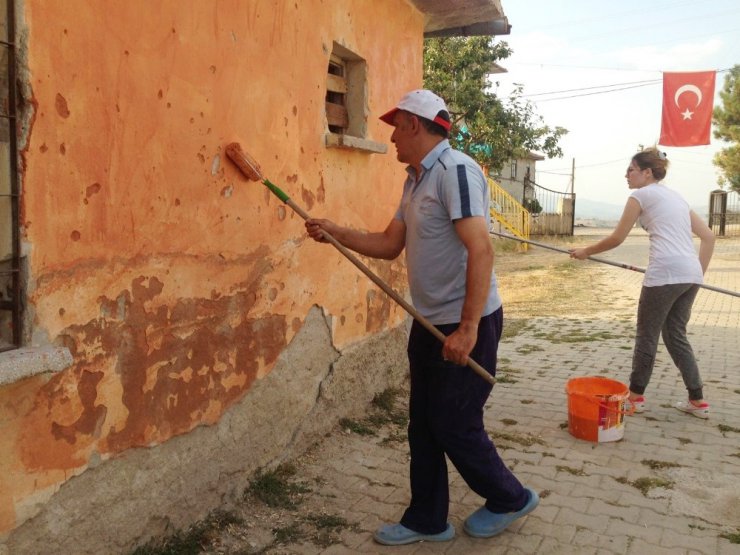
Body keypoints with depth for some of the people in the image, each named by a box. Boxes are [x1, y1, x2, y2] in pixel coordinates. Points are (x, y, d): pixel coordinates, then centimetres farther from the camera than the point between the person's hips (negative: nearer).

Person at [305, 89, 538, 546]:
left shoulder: (455, 171, -17)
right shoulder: (416, 180, 13)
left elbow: (480, 249, -26)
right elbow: (389, 245, 16)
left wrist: (468, 328, -28)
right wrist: (334, 232, 8)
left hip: (467, 324, -9)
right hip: (429, 322, 9)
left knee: (455, 425, 3)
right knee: (423, 425, 13)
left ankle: (510, 499, 28)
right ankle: (427, 520, 29)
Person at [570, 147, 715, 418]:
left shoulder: (642, 194, 2)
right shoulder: (675, 196, 23)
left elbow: (616, 239, 3)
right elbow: (708, 236, 19)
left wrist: (585, 251, 16)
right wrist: (699, 272, 19)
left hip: (665, 273, -8)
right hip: (690, 274, 8)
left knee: (647, 335, 6)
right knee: (675, 335, 17)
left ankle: (636, 396, 19)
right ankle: (697, 401, 19)